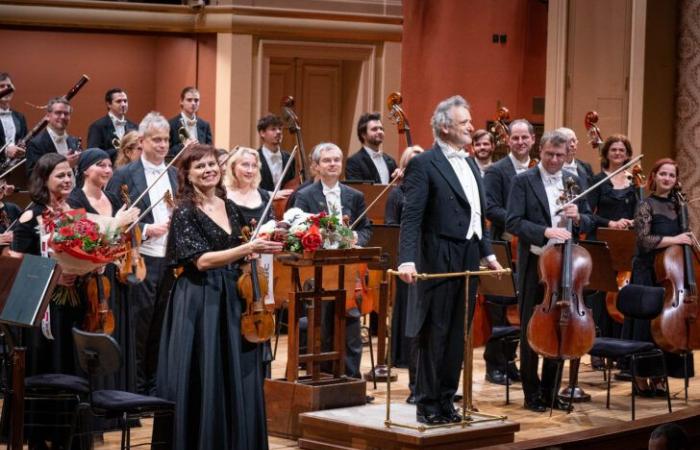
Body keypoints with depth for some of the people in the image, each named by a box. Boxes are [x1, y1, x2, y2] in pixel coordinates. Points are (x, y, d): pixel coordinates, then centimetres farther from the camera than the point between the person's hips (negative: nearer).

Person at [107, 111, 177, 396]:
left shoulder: (175, 175, 12)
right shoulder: (125, 175, -3)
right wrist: (146, 230, -16)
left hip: (170, 262, 5)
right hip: (141, 262, -5)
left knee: (161, 327, 10)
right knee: (138, 326, -1)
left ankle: (154, 384, 19)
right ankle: (135, 386, 8)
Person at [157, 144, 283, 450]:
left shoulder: (230, 207, 11)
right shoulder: (185, 212, -9)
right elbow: (202, 260, -20)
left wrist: (258, 248, 2)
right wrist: (249, 248, -25)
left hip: (232, 300, 6)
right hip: (199, 304, -6)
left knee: (237, 377, 6)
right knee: (204, 380, -4)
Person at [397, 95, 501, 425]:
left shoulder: (470, 164, 16)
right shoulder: (424, 163, -9)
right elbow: (411, 216, -17)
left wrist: (487, 252, 15)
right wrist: (407, 259, -26)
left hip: (468, 259, 7)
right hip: (439, 260, -7)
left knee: (457, 335, 10)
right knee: (434, 333, -2)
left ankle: (445, 400, 18)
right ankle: (427, 404, 5)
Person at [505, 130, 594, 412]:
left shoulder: (574, 182, 9)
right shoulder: (524, 181, -4)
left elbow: (588, 223, 13)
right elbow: (513, 222, -13)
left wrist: (578, 218, -10)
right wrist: (545, 231, -25)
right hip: (534, 264, -4)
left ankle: (550, 392, 19)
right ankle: (532, 393, 12)